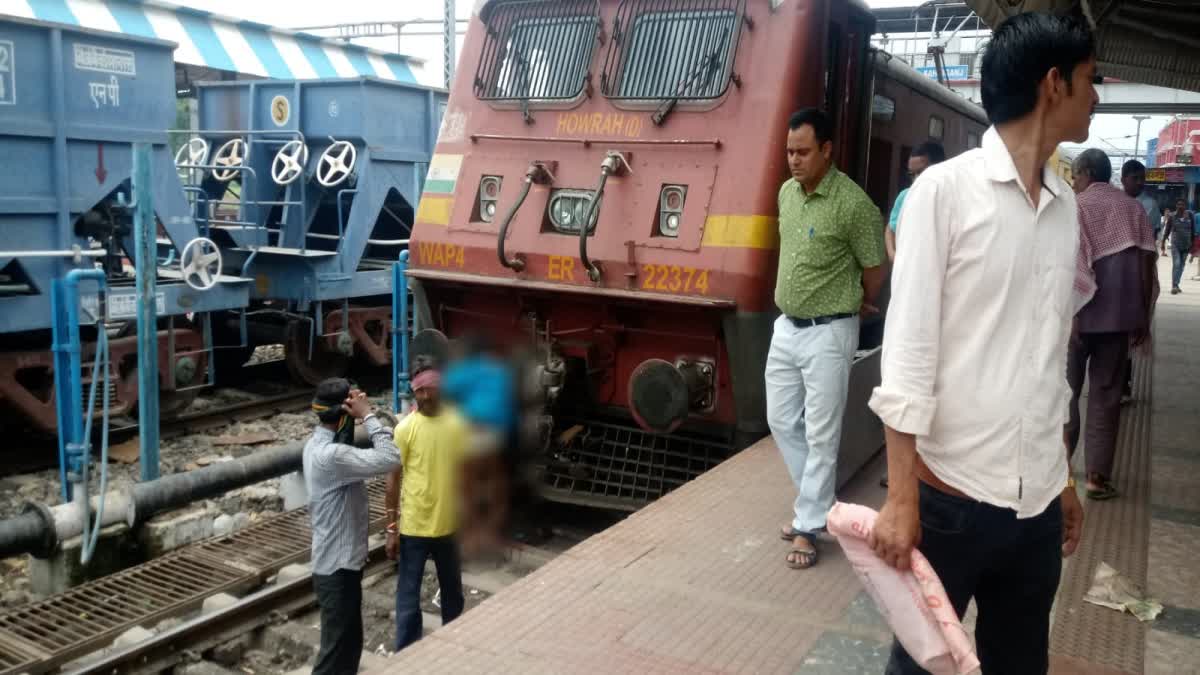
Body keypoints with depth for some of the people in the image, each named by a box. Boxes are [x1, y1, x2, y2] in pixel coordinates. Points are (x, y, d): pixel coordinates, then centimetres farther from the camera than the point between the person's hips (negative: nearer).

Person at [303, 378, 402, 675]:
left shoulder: (318, 444, 6)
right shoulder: (331, 454, -26)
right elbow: (389, 459, -32)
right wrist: (368, 415, -25)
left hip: (342, 561, 10)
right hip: (338, 567, -10)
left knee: (349, 642, 22)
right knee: (336, 650, 1)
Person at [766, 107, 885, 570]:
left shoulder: (852, 203, -17)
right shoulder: (786, 193, 5)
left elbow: (874, 270, -5)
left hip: (828, 333, -7)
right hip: (785, 327, 8)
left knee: (820, 434, 2)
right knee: (782, 422, 14)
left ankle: (809, 525, 13)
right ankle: (817, 501, 32)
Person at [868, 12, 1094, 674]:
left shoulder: (1067, 207, 8)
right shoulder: (944, 189, -9)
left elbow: (1053, 356, 14)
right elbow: (908, 351, -11)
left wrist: (1063, 478, 18)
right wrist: (901, 496, -12)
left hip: (1038, 502, 5)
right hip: (951, 494, -5)